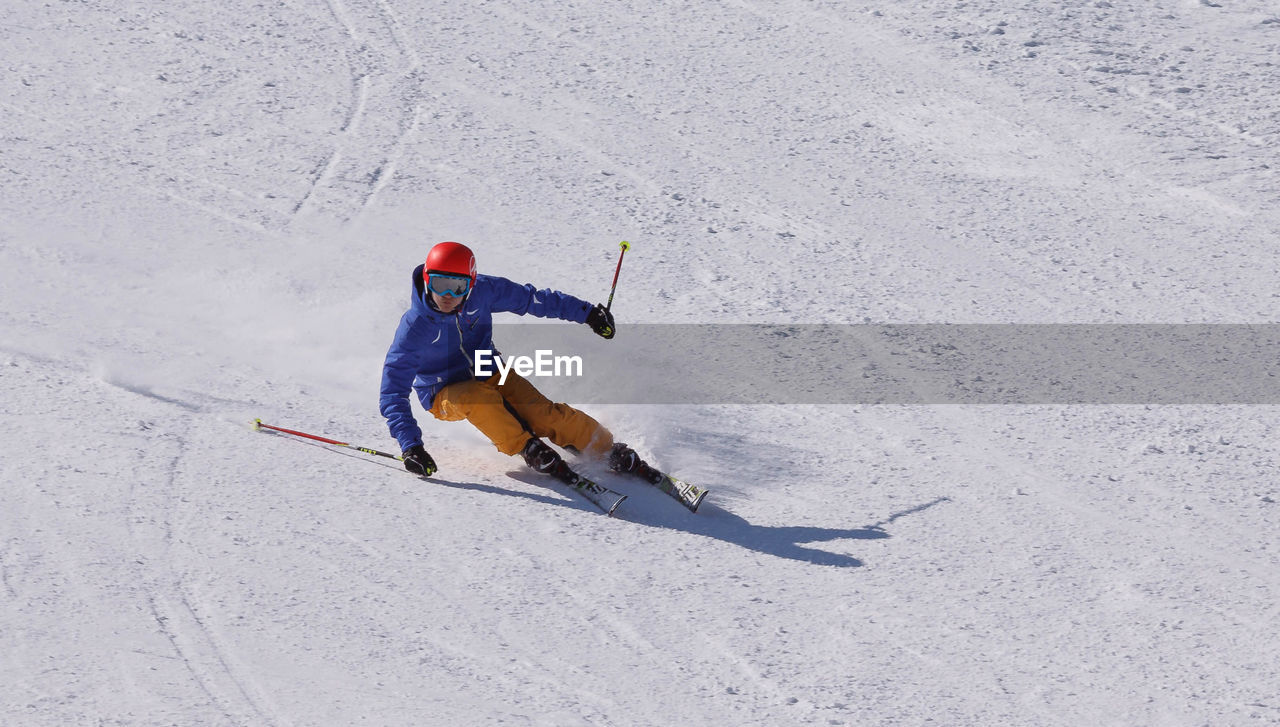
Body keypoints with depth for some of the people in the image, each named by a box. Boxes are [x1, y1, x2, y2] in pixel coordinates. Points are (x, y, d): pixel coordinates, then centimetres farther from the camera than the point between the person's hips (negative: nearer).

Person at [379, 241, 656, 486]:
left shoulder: (482, 291, -17)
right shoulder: (414, 326, -24)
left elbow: (531, 299, -1)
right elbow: (392, 392, -24)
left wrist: (586, 312, -1)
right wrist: (410, 445, -35)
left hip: (490, 375, 2)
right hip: (445, 394, -2)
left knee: (543, 412, -21)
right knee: (475, 397, -37)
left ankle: (612, 452, -9)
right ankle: (528, 448, -18)